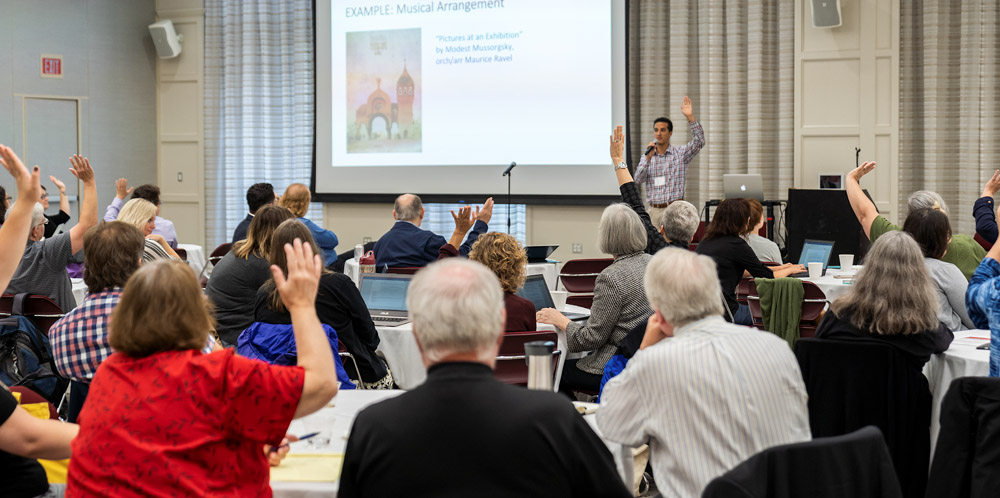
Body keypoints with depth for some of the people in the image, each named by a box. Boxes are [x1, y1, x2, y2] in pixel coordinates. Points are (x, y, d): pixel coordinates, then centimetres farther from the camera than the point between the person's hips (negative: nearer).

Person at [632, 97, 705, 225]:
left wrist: (690, 117, -18)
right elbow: (638, 180, 2)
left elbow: (699, 142, -8)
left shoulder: (680, 153, 7)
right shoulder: (646, 156, 13)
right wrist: (648, 158, -10)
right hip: (653, 210, 2)